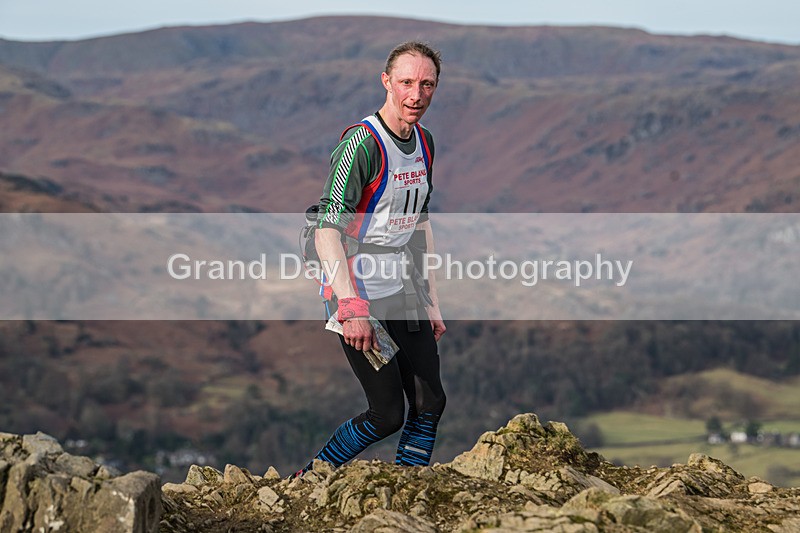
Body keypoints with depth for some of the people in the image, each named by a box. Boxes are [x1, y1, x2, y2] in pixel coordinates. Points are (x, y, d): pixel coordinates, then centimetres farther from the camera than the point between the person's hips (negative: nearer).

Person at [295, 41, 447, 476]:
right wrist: (351, 308, -33)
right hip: (357, 295, -8)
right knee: (388, 414, -7)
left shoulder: (424, 142, 8)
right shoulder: (361, 143, -19)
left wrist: (433, 300, 17)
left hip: (400, 293, 8)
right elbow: (327, 228, -25)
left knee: (430, 404, 2)